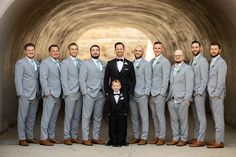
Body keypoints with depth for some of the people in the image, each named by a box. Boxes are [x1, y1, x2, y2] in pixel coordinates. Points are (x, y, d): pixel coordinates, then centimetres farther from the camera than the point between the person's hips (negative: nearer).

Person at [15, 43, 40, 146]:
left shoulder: (37, 63, 14)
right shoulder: (20, 63, -3)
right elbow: (18, 79, -7)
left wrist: (39, 93, 9)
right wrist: (20, 94, -13)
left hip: (35, 95, 6)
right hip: (25, 95, -6)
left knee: (32, 117, 10)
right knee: (22, 117, -2)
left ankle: (30, 137, 17)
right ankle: (22, 139, 1)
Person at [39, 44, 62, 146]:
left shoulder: (59, 63, 16)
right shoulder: (45, 63, -4)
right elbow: (43, 79, -10)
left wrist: (62, 92, 9)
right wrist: (47, 92, -15)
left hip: (58, 95, 7)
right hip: (50, 94, -7)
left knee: (54, 117, 11)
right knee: (46, 116, -6)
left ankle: (51, 137, 17)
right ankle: (43, 138, -3)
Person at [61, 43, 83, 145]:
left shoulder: (80, 62, 14)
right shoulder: (65, 63, -1)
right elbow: (63, 79, -5)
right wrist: (67, 93, -11)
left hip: (79, 94, 5)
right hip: (70, 94, -5)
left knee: (77, 116, 7)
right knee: (69, 116, -5)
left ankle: (74, 136, 13)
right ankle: (67, 137, 1)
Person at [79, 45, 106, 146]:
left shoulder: (103, 64, 15)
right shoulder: (85, 64, 3)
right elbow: (82, 79, -3)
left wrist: (106, 92, 4)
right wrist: (85, 92, -9)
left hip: (101, 94, 5)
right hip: (89, 94, -5)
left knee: (98, 117, 8)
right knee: (86, 117, -3)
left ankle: (96, 138, 15)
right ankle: (85, 138, 0)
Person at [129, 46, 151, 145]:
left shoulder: (146, 64, 0)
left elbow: (148, 80, -4)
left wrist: (146, 93, -11)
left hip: (141, 94, -5)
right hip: (131, 94, 5)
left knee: (144, 117, -1)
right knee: (134, 117, 10)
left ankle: (144, 138, 3)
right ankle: (136, 136, 18)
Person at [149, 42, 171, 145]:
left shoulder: (165, 62, -5)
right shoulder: (151, 61, 16)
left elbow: (166, 78, -10)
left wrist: (162, 92, -14)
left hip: (159, 94, -7)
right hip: (151, 93, 7)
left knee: (160, 116, -4)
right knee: (154, 116, 10)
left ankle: (162, 138, 1)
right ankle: (157, 136, 16)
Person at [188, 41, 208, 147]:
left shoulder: (203, 61, -9)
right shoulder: (191, 61, 16)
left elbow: (204, 78, -14)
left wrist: (199, 92, -17)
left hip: (199, 92, -8)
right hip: (192, 93, 8)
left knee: (201, 117, -4)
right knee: (196, 117, 12)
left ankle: (201, 140, -1)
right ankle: (196, 137, 18)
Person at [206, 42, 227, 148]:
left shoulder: (221, 62, -10)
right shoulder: (212, 62, 18)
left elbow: (221, 80, -16)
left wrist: (216, 94, -18)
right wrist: (211, 94, 12)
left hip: (217, 95, -9)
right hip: (212, 94, 9)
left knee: (218, 118, -6)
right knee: (215, 118, 11)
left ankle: (219, 141, -4)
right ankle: (217, 139, 17)